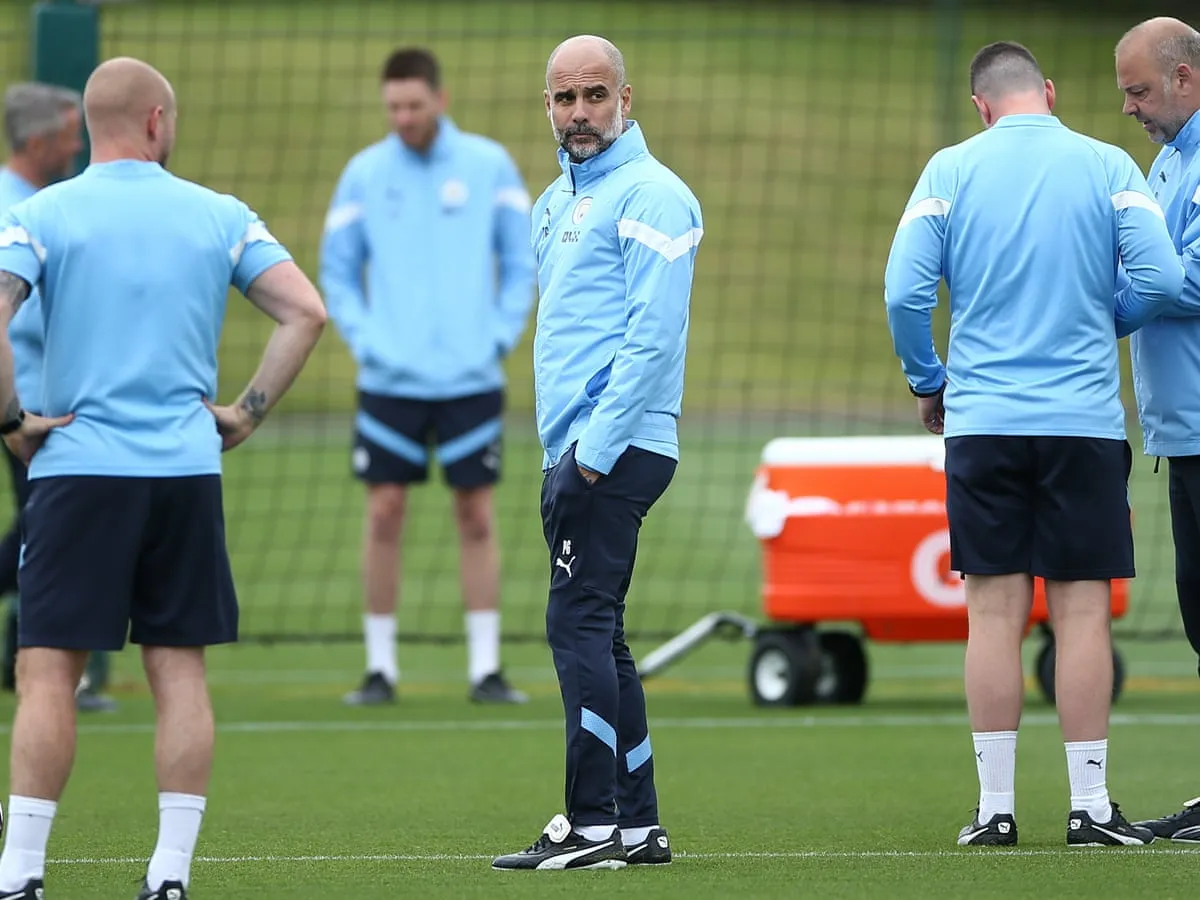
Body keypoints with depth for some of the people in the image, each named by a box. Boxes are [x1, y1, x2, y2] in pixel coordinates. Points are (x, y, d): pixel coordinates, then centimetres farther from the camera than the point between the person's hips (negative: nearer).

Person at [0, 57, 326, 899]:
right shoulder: (219, 215, 6)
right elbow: (306, 310, 0)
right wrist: (247, 414, 6)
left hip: (79, 468, -2)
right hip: (188, 471, 2)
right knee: (180, 672, 7)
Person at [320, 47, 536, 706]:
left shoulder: (490, 167, 1)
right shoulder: (364, 174, 2)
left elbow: (521, 263, 6)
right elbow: (337, 272, 7)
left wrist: (501, 336, -3)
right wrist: (364, 339, -4)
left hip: (471, 378, 0)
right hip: (390, 379, 0)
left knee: (477, 516, 1)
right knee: (384, 515, -2)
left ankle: (485, 668, 5)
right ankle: (380, 667, 5)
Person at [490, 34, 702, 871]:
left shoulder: (649, 196, -10)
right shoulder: (556, 202, 19)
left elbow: (655, 333, -17)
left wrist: (598, 449, -20)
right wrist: (563, 448, 17)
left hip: (616, 449, -10)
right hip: (574, 453, 10)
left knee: (581, 627, -11)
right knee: (597, 636, 10)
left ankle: (594, 825, -11)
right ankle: (637, 824, 14)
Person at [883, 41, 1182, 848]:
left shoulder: (952, 170, 1)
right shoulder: (1109, 167, 0)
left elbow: (905, 292, -4)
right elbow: (1163, 279, -7)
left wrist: (927, 382, 13)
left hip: (981, 420, 1)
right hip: (1085, 420, -1)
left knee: (995, 612, 3)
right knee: (1082, 611, 1)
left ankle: (995, 807, 3)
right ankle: (1091, 806, 1)